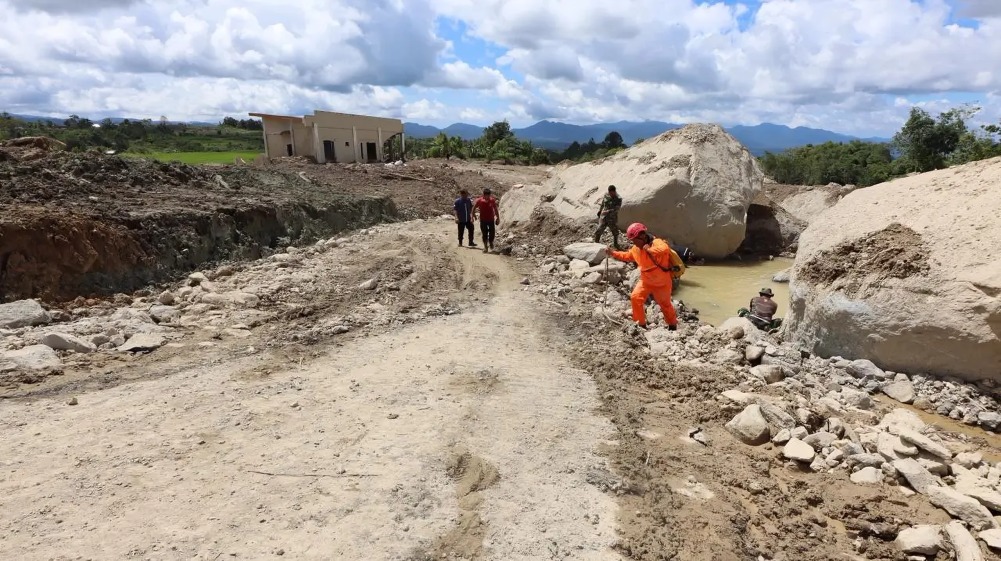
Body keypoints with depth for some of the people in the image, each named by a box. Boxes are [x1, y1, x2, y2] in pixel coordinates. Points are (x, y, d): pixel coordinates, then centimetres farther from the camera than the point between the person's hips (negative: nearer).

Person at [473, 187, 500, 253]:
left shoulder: (492, 200, -6)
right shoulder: (479, 201, -10)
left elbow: (495, 209, 6)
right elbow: (474, 208, 1)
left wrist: (498, 218, 7)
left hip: (491, 219, 1)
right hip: (483, 220, -1)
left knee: (492, 233, 0)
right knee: (484, 234, 0)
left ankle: (491, 242, 30)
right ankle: (485, 247, 11)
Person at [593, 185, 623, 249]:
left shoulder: (618, 199, -13)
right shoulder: (606, 195, -1)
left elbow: (616, 209, -23)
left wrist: (608, 211, -34)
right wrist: (599, 211, 16)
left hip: (613, 218, -2)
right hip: (604, 217, 2)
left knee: (615, 232, 12)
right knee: (598, 231, -4)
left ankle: (616, 245, 32)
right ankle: (596, 243, 8)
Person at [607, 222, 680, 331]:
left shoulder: (657, 243, -23)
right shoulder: (636, 248, 1)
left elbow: (665, 250, -46)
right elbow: (627, 256, 18)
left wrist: (649, 249, -37)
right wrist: (613, 253, 8)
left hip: (661, 283, -6)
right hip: (645, 281, 6)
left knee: (665, 304, 9)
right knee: (635, 298, -8)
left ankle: (673, 325, 35)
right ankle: (641, 324, 7)